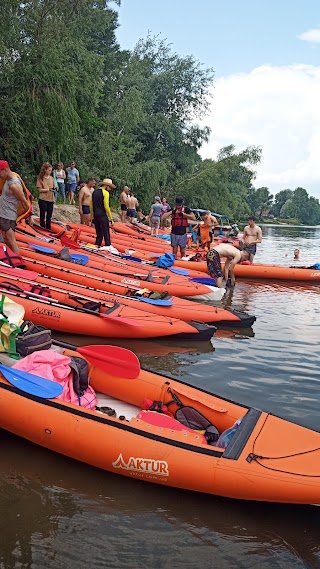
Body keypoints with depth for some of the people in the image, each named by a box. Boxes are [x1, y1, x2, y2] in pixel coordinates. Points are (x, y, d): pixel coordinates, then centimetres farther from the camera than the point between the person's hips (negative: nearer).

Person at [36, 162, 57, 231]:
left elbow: (54, 187, 12)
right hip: (43, 199, -5)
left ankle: (48, 229, 20)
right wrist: (49, 189, -21)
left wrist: (55, 188, -11)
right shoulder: (40, 178, -6)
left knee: (49, 215, 12)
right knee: (43, 215, 3)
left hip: (50, 199, 5)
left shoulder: (51, 178, 7)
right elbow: (40, 189, -10)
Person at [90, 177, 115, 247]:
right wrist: (111, 218, -9)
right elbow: (106, 206, -13)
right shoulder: (105, 192, -8)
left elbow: (91, 205, 15)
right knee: (106, 234, -5)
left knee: (99, 235, 13)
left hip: (95, 215, 7)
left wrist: (92, 217, 19)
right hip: (103, 216, -7)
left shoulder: (94, 191, 15)